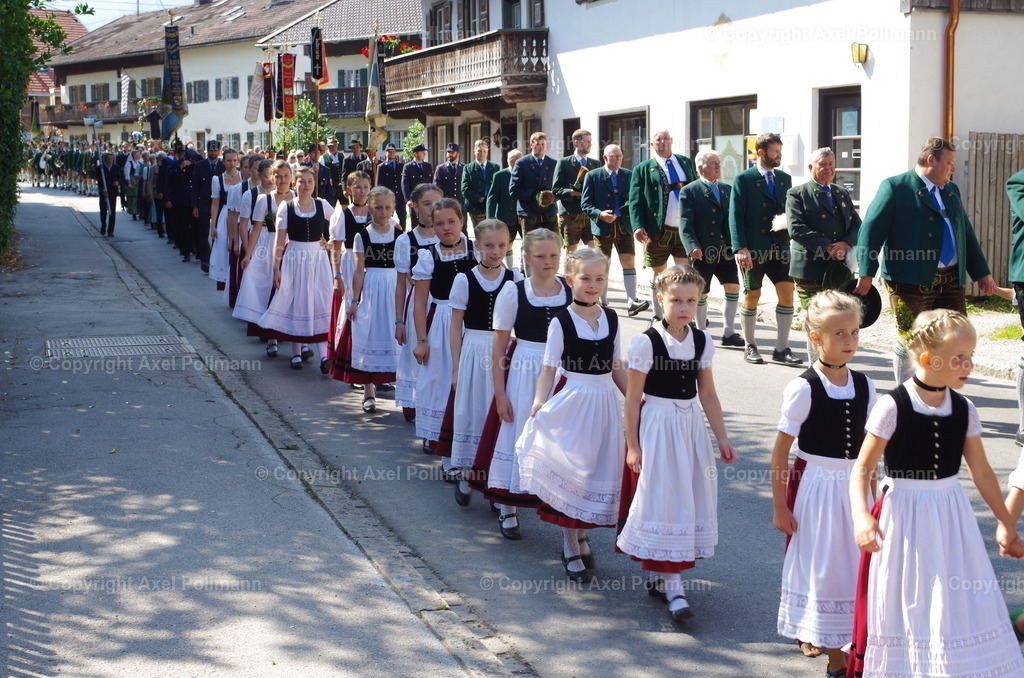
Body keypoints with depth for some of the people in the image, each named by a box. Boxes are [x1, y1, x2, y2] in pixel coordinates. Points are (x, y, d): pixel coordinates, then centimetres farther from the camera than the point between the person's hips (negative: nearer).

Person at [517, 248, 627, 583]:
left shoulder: (611, 319, 5)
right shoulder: (561, 322, -9)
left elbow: (616, 368, 12)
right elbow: (549, 370, -10)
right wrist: (539, 403, -25)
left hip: (605, 402, 5)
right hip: (573, 401, -5)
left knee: (600, 473, 10)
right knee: (570, 471, 2)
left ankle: (581, 534, 30)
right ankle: (571, 549, 14)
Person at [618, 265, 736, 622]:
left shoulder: (702, 341, 3)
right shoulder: (646, 342, -11)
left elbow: (708, 394, 9)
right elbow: (632, 397, -9)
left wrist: (722, 438, 7)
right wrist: (632, 444, -9)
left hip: (691, 426, 6)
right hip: (656, 427, -5)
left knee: (691, 499, 7)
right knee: (662, 501, -4)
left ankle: (662, 575, 20)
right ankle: (671, 584, -2)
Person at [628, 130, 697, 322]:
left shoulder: (686, 162, 12)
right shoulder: (643, 169, 2)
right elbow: (635, 200, -5)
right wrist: (638, 226, -19)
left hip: (685, 230, 2)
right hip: (658, 232, -2)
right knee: (659, 275, 10)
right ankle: (657, 317, 23)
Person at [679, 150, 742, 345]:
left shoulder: (727, 189, 14)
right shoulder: (689, 191, -4)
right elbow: (685, 224, -11)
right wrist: (692, 247, -24)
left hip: (725, 250, 5)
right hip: (703, 252, -5)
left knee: (733, 287, 0)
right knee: (701, 293, 3)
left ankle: (728, 332, 10)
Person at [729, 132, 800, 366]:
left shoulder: (785, 179, 12)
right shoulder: (743, 179, -4)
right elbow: (735, 216, -9)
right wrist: (740, 248, -18)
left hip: (779, 248, 4)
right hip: (754, 249, -4)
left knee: (787, 292, -4)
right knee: (752, 295, 5)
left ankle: (782, 348, 3)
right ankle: (750, 347, 18)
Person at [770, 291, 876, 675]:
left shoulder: (863, 386, 1)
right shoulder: (803, 389, -15)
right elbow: (780, 452, -11)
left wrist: (873, 497, 12)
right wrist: (780, 507, -10)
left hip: (853, 486, 5)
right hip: (815, 485, -5)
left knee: (856, 565, 10)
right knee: (821, 567, 5)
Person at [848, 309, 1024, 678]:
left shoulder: (963, 409, 0)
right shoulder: (893, 406, -15)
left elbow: (982, 472, 9)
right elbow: (862, 469, -13)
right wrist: (861, 515, -28)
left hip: (951, 518, 4)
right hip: (904, 517, -4)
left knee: (959, 609, 8)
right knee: (904, 609, 7)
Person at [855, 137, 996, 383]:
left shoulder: (951, 190, 18)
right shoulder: (895, 187, -4)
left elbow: (966, 233, 23)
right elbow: (871, 230, -10)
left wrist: (982, 273, 19)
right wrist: (866, 274, -16)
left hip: (950, 280, 7)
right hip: (911, 280, -6)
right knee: (909, 342, 1)